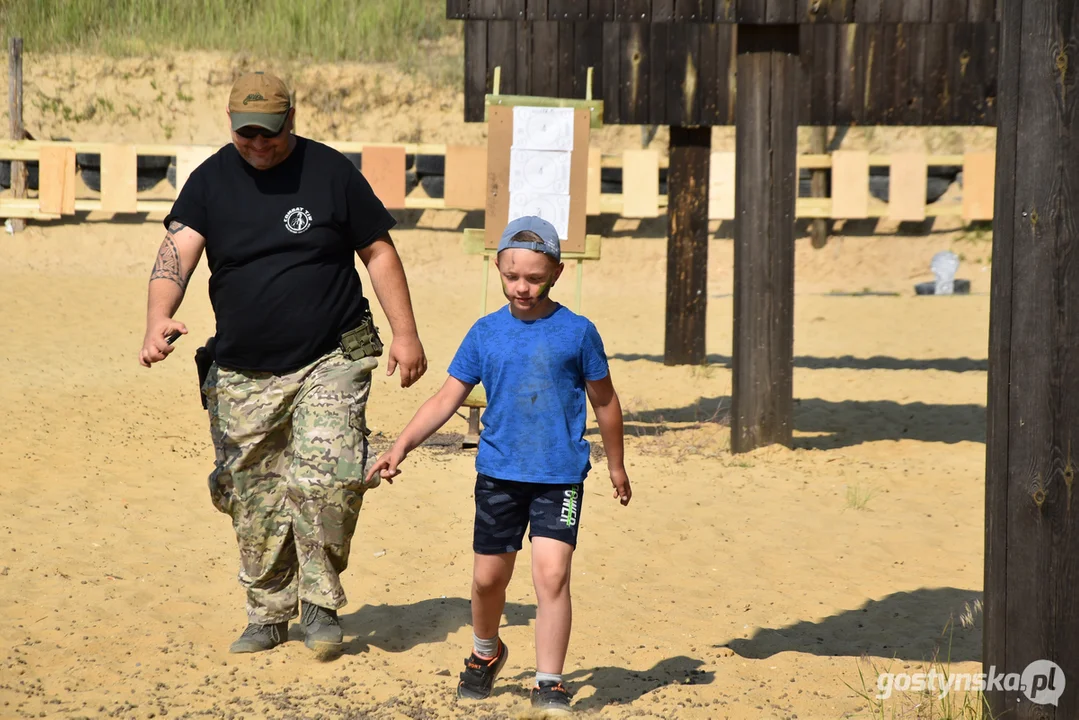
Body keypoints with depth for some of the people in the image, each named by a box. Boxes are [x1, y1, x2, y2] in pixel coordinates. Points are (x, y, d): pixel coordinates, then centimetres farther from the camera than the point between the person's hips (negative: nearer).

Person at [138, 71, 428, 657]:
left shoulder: (331, 172, -1)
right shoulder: (210, 180, 3)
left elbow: (378, 253, 4)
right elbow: (177, 250, -10)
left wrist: (405, 333, -1)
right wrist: (159, 317, -29)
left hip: (330, 364, -3)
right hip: (241, 374, 3)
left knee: (325, 479, -18)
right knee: (254, 500, 7)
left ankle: (322, 606, 0)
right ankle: (268, 615, 22)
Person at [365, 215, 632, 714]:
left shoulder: (577, 332, -3)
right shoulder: (485, 333, 2)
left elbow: (604, 401, 8)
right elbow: (447, 398, 5)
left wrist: (615, 465, 16)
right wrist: (402, 446, -5)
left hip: (560, 474, -3)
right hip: (499, 473, 3)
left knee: (551, 573, -15)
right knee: (488, 577, 11)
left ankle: (549, 685, -7)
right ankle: (485, 653, 40)